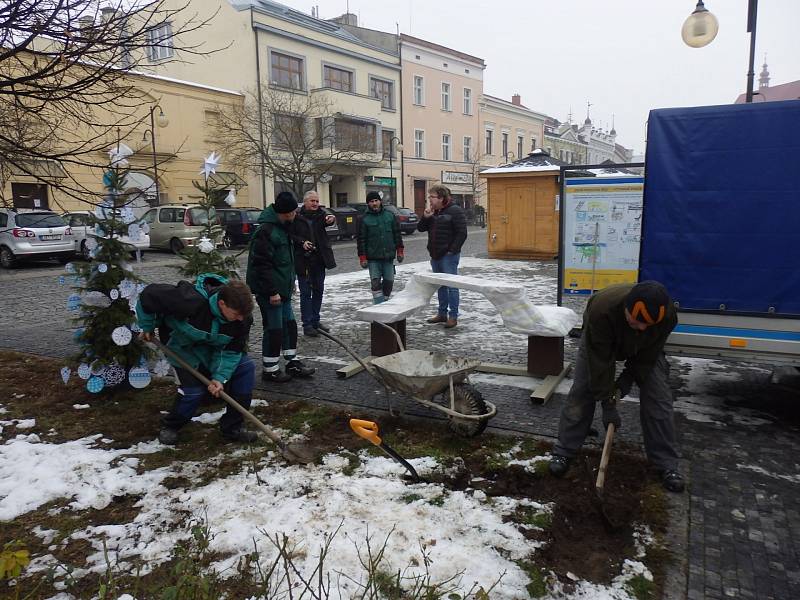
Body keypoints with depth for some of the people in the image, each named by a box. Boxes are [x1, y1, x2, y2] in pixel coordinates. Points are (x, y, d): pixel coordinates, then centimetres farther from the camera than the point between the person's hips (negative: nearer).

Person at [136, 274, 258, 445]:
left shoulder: (242, 315, -27)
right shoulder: (191, 301, -43)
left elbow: (231, 350, -16)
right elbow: (149, 295, -31)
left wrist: (220, 377, -28)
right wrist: (147, 327, -15)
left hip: (214, 346, 5)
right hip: (183, 345, -4)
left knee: (245, 367, -10)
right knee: (193, 389, -14)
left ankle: (232, 428, 0)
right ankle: (170, 426, 20)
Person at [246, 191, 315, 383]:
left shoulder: (282, 228, 12)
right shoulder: (265, 231, -20)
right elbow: (262, 265, -23)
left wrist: (290, 282, 22)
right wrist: (272, 292, -23)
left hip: (283, 288, 10)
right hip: (269, 290, -10)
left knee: (289, 324, 15)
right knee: (274, 328, -2)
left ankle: (293, 363, 26)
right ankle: (269, 369, 12)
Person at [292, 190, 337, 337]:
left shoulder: (321, 214, 4)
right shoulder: (297, 217, -5)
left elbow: (326, 221, -17)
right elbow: (291, 235, -4)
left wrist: (331, 219, -39)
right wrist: (302, 242, -20)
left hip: (319, 259, 5)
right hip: (303, 260, -5)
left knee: (318, 290, 13)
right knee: (305, 292, 0)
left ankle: (315, 320, 25)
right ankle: (307, 324, 5)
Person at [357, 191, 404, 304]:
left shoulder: (390, 216, 7)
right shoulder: (365, 219, -1)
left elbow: (397, 234, 11)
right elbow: (361, 240, -1)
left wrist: (399, 251, 8)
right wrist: (362, 257, -5)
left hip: (388, 256, 3)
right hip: (373, 257, -2)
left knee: (389, 281, 7)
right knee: (375, 282, -6)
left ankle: (385, 302, 23)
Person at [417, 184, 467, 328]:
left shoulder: (455, 211, -10)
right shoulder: (433, 212, 14)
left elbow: (462, 233, -15)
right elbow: (421, 228, 15)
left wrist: (452, 250, -16)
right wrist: (425, 217, -3)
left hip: (448, 255, -8)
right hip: (435, 255, 8)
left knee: (451, 285, -4)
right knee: (440, 285, 14)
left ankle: (453, 316, 2)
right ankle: (442, 313, 23)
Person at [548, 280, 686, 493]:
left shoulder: (667, 314, -35)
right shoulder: (601, 308, -45)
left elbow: (647, 357, -21)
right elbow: (599, 360, -38)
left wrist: (625, 382, -24)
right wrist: (607, 402, -33)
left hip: (644, 349, 2)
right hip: (598, 342, -2)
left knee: (658, 398, -7)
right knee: (580, 393, -8)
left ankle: (666, 465, 4)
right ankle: (563, 452, 3)